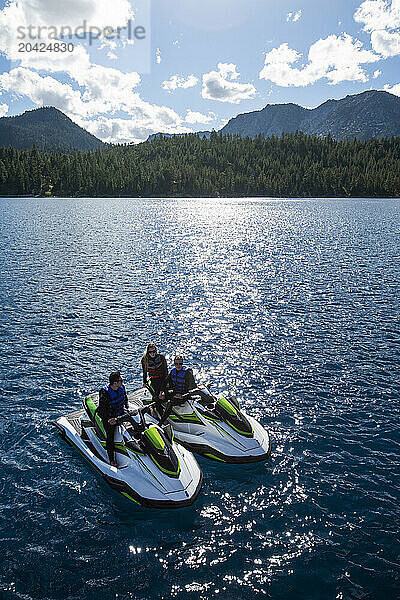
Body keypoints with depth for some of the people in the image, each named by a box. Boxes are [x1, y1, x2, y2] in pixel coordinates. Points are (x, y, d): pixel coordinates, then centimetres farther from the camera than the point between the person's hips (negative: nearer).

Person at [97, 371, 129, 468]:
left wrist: (127, 406, 7)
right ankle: (112, 460, 11)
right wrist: (108, 420, -31)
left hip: (121, 415, 6)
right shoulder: (105, 393, -25)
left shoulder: (122, 387, -5)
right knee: (110, 438, -3)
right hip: (109, 418, -6)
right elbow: (101, 412, -20)